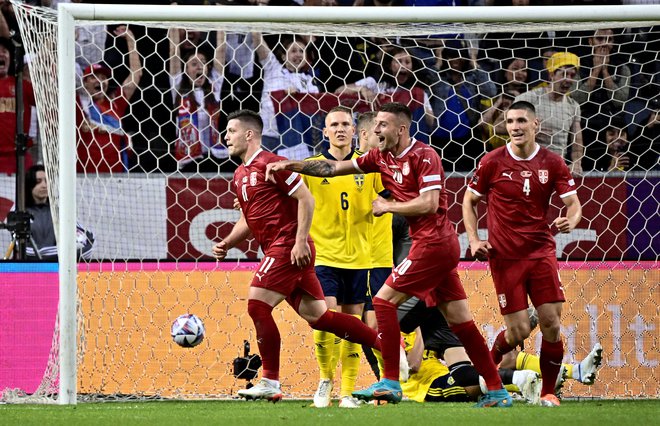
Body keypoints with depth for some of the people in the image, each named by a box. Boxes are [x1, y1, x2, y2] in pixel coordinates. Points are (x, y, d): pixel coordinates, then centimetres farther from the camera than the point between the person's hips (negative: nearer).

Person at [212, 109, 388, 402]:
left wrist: (300, 241, -21)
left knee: (257, 304, -14)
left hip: (289, 247, -9)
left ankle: (270, 383, -10)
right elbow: (248, 219, 28)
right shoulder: (241, 175, 18)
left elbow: (306, 199, -15)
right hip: (276, 250, 9)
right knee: (317, 315, 8)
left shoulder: (269, 164, -11)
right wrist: (227, 243, 12)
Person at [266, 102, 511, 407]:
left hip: (433, 243, -9)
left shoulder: (424, 156, -13)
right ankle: (496, 391, 7)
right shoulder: (381, 158, 11)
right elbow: (335, 168, 15)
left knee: (384, 301, -8)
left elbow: (429, 203, -21)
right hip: (442, 245, 9)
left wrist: (387, 206, -11)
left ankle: (390, 383, -7)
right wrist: (290, 165, 10)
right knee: (460, 320, 7)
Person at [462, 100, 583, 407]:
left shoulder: (552, 163, 0)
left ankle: (548, 391, 9)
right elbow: (469, 200, 8)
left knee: (551, 323, -6)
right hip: (504, 256, -2)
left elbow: (573, 203, 1)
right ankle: (488, 364, 26)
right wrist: (473, 240, -4)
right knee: (518, 331, -5)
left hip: (541, 252, 2)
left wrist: (570, 221, -22)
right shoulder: (492, 162, -4)